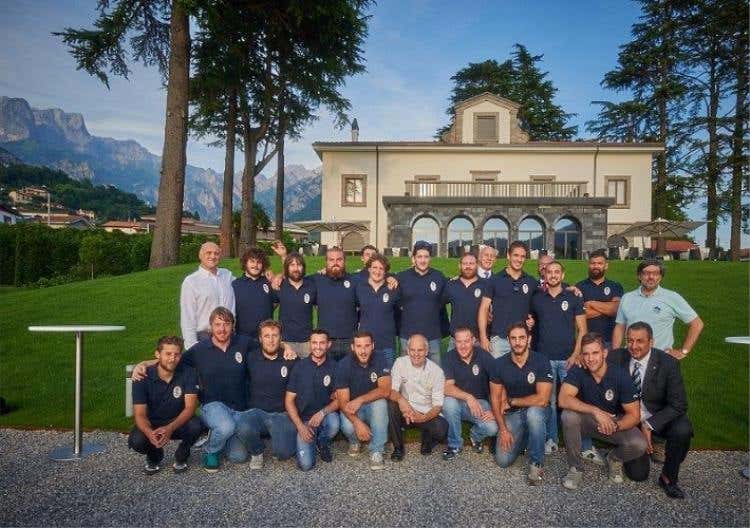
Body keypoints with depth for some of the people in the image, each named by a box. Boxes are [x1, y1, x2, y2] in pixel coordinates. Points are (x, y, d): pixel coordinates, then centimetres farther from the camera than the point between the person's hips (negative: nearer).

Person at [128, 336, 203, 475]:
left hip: (179, 423, -1)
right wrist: (150, 433, -41)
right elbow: (140, 414, -18)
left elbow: (190, 407, -22)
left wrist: (170, 428, -41)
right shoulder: (143, 377, -15)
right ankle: (154, 456, 8)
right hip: (152, 425, 1)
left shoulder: (188, 373, -16)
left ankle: (181, 457, 1)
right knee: (136, 441, -29)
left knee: (196, 425, -32)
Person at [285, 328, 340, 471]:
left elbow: (338, 399, -3)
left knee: (334, 422, -34)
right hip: (304, 419, -1)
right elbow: (289, 401, -1)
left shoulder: (334, 367, -3)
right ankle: (312, 442, 17)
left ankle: (323, 442, 1)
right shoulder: (299, 367, -3)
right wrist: (300, 426, -11)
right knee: (306, 464, -18)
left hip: (326, 415, 1)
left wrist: (322, 413, -21)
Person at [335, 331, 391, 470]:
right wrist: (357, 422, -35)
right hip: (352, 410, -1)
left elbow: (385, 390, -21)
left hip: (374, 406, 1)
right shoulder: (344, 365, -17)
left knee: (380, 403, -32)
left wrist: (360, 400, -30)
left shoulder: (379, 360, -13)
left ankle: (376, 452, -19)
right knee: (348, 427, -32)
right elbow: (343, 401, -20)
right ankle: (354, 441, 7)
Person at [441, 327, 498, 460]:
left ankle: (475, 436, 12)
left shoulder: (483, 356, -11)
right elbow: (447, 387, -18)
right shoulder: (450, 357, -10)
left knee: (492, 428, -28)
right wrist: (468, 397, -33)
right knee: (448, 402, -33)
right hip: (459, 403, 1)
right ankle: (455, 444, -7)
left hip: (481, 403, 0)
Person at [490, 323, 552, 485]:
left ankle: (536, 463, -17)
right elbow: (496, 398, -2)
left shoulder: (541, 361, -16)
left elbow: (542, 399, -22)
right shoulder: (500, 364, -6)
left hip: (535, 410, -2)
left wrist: (511, 401, -13)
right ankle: (522, 439, 20)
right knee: (502, 460, -13)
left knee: (533, 413, -39)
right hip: (512, 414, 2)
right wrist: (503, 429, -11)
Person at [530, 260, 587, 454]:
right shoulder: (537, 299, 8)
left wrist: (575, 355, -7)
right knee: (548, 401, 4)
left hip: (568, 358, -1)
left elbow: (582, 330, 2)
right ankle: (551, 439, 15)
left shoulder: (573, 298, 3)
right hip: (544, 358, 1)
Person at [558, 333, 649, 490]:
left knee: (639, 445, -29)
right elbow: (563, 400, -32)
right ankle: (575, 468, -11)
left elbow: (634, 415, -16)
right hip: (588, 420, 0)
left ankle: (615, 459, 9)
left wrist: (615, 425, -36)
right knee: (568, 415, -32)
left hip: (617, 421, 0)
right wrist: (596, 411, -41)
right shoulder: (578, 372, -19)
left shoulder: (621, 375, -19)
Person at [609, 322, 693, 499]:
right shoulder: (617, 357, -12)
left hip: (660, 418, -1)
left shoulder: (668, 363, -18)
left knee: (682, 430, -33)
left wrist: (649, 425, -24)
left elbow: (678, 405, -17)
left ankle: (668, 478, -9)